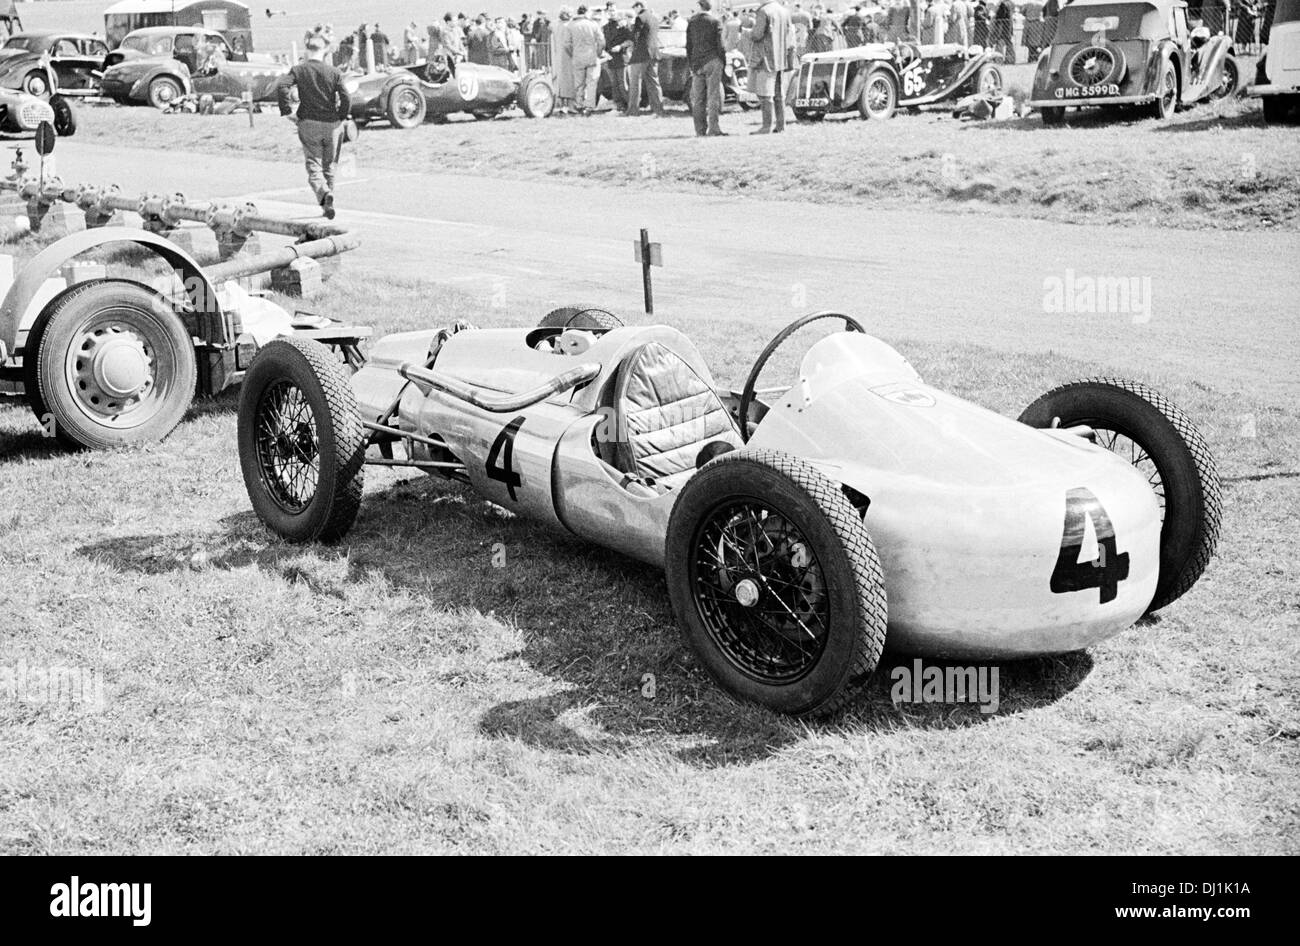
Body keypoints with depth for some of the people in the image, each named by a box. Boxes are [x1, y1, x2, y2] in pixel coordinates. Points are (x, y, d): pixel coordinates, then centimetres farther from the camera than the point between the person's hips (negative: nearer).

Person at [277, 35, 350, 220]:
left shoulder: (299, 70, -1)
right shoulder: (334, 72, -1)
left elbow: (281, 87, -15)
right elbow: (346, 100, -9)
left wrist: (287, 111, -7)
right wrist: (340, 117, 7)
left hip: (309, 124, -1)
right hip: (331, 124, 1)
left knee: (313, 165, 1)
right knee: (328, 165, 15)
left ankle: (325, 193, -27)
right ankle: (327, 205, 18)